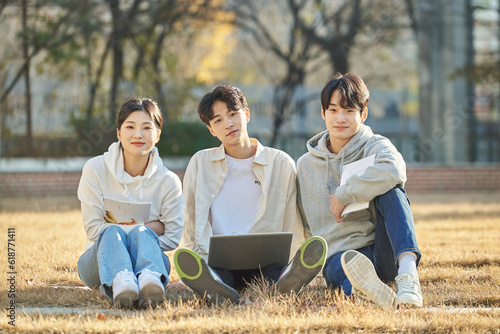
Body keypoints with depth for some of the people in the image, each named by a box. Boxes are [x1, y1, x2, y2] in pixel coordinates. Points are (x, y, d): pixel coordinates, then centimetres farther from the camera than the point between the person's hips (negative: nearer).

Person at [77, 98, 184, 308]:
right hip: (98, 263, 0)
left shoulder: (168, 182, -1)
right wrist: (151, 228, -10)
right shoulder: (95, 170, -3)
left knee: (141, 233, -32)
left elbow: (172, 238, 2)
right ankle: (120, 283, -67)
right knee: (112, 233, -33)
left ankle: (150, 279, -67)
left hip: (146, 259, 1)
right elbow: (94, 229, -7)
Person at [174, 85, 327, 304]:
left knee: (316, 246, -34)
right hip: (218, 263, 0)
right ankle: (217, 291, -67)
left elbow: (294, 232, 13)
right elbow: (190, 226, 16)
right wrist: (201, 261, -4)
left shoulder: (282, 164, 14)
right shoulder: (200, 163, 17)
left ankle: (283, 287, -64)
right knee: (184, 258, -37)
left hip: (265, 263, 0)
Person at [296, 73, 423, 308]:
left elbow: (393, 170, -23)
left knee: (389, 189, -29)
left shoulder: (375, 147, 3)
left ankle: (408, 270, -49)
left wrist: (343, 196, -18)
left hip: (385, 252, -1)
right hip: (337, 254, 1)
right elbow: (305, 222, 28)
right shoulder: (306, 165, 16)